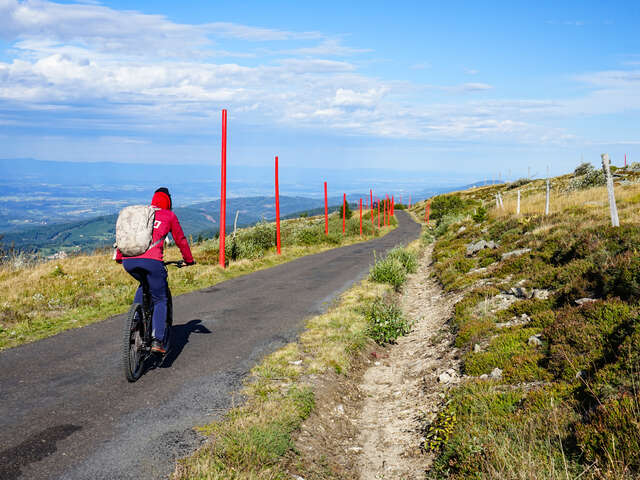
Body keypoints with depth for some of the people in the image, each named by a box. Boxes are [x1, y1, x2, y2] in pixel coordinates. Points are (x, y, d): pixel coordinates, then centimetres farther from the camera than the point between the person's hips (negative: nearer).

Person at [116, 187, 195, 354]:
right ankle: (157, 340, -3)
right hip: (151, 261, -4)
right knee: (160, 300, 11)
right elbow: (180, 240, 21)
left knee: (145, 284, 35)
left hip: (129, 262, 4)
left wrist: (119, 257, 44)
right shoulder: (169, 215, 14)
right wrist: (189, 260, 35)